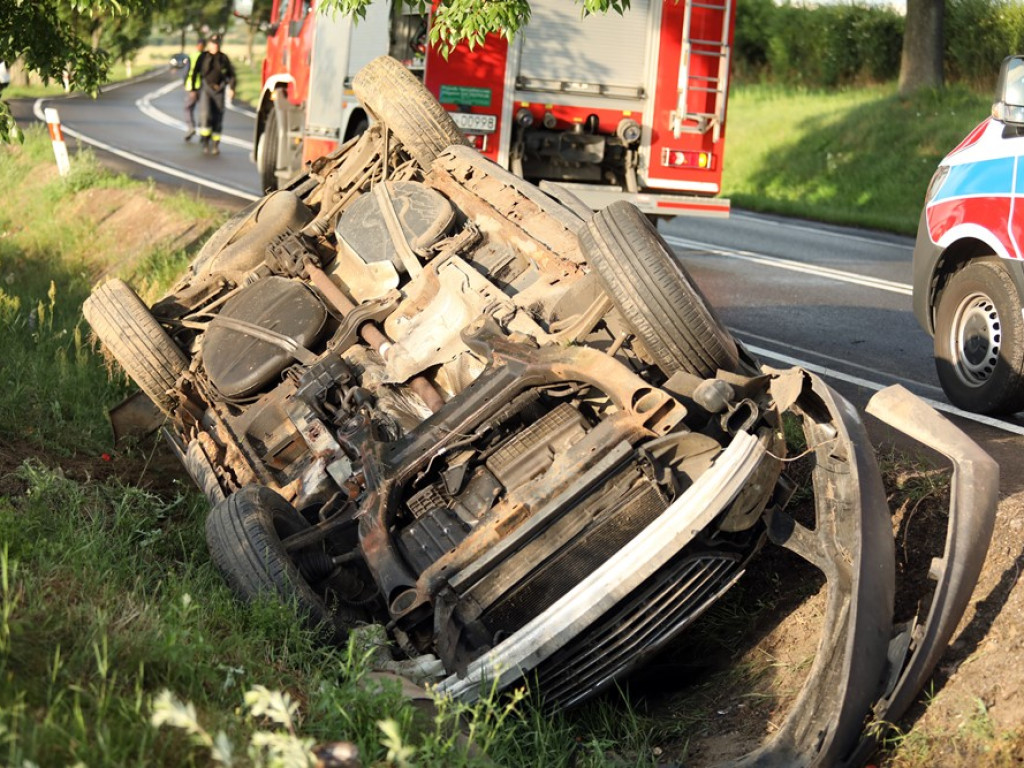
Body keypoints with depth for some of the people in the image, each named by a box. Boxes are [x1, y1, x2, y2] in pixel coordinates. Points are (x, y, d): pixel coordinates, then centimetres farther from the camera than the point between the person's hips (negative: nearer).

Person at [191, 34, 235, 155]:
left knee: (218, 118, 2)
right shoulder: (203, 57, 1)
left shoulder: (223, 57, 5)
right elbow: (195, 72, 5)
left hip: (219, 90, 2)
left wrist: (231, 88, 1)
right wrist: (193, 88, 4)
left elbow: (231, 73, 11)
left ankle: (215, 145, 11)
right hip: (205, 88, -2)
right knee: (205, 114, -17)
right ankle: (205, 143, -8)